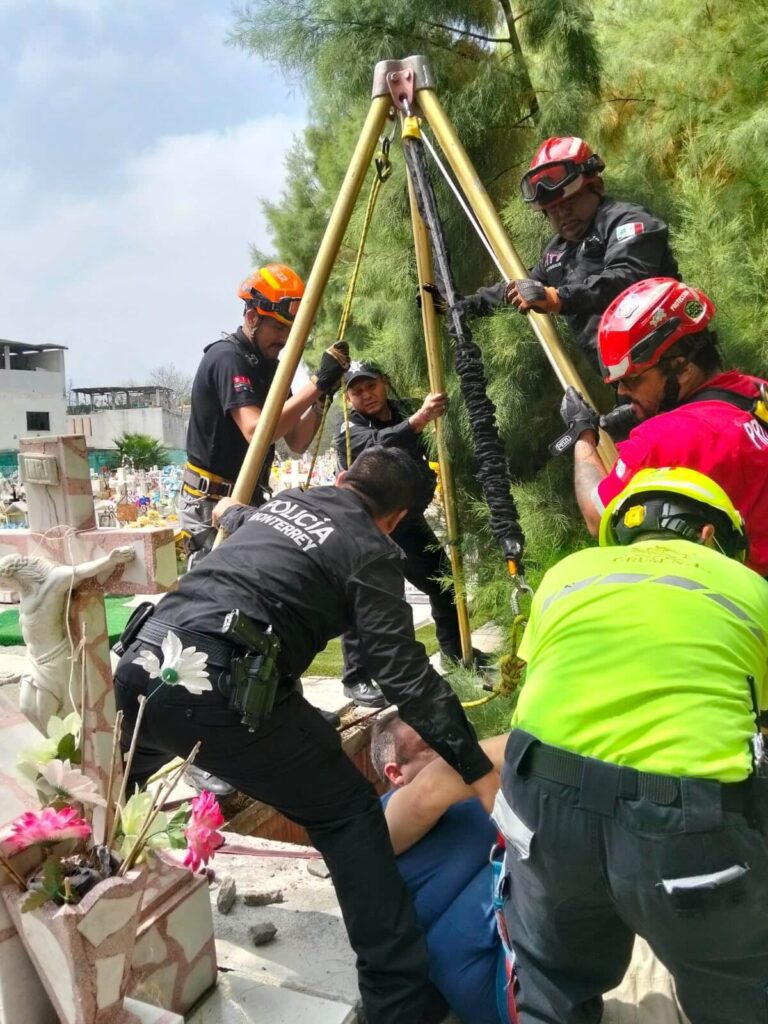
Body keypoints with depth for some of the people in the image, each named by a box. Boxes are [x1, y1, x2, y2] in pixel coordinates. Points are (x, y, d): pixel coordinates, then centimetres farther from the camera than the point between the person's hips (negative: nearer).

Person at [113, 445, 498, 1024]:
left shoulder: (281, 503, 24)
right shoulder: (369, 551, 4)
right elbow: (407, 677, -4)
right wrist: (481, 774, 1)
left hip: (140, 665, 8)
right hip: (216, 691, -7)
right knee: (347, 815, 9)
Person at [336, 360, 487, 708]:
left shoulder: (401, 415, 5)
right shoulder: (348, 432, -12)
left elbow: (421, 462, 16)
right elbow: (379, 445, -34)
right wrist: (418, 419, -48)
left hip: (409, 520, 6)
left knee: (444, 582, 11)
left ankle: (455, 651, 30)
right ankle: (356, 679, -7)